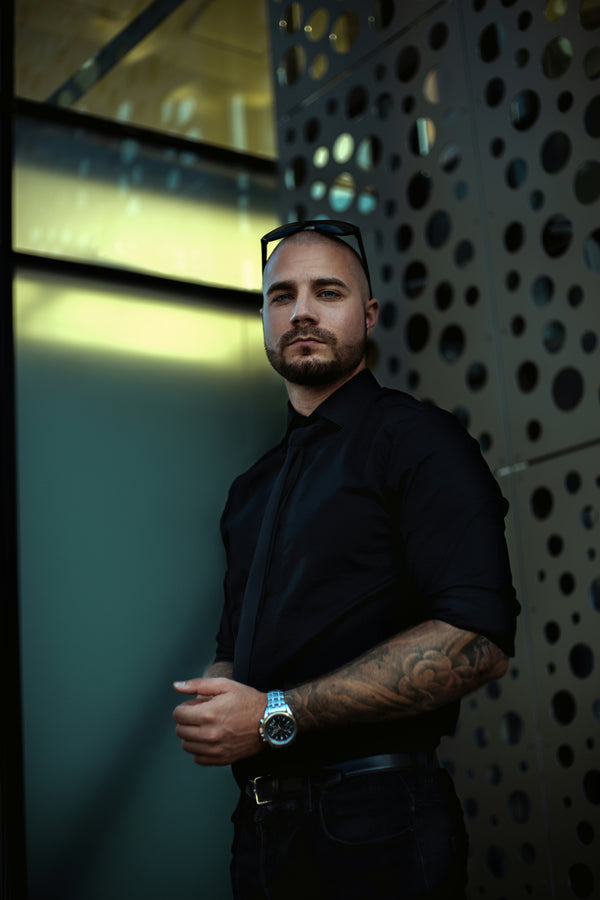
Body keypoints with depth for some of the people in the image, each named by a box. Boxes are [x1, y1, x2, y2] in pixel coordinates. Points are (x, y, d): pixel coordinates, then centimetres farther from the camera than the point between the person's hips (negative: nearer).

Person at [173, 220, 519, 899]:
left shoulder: (418, 438, -8)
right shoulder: (253, 487, 16)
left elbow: (475, 640, -21)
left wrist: (277, 716, -21)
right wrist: (210, 701, -3)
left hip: (375, 824, -7)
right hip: (261, 820, 7)